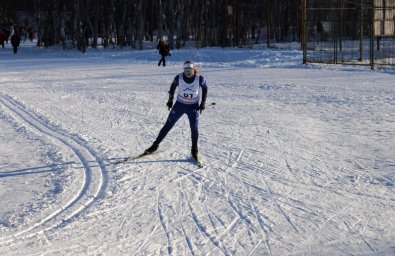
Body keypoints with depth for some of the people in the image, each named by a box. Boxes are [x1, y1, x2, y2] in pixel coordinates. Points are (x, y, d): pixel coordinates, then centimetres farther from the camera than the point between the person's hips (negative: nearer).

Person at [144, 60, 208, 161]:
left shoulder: (200, 79, -17)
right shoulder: (179, 78, -15)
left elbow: (205, 88, 3)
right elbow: (173, 86, 5)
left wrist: (203, 103, 0)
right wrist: (170, 100, 5)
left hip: (193, 106, -1)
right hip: (179, 104, 1)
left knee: (194, 127, -13)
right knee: (168, 125, 2)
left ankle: (194, 150, 6)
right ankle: (155, 145, 14)